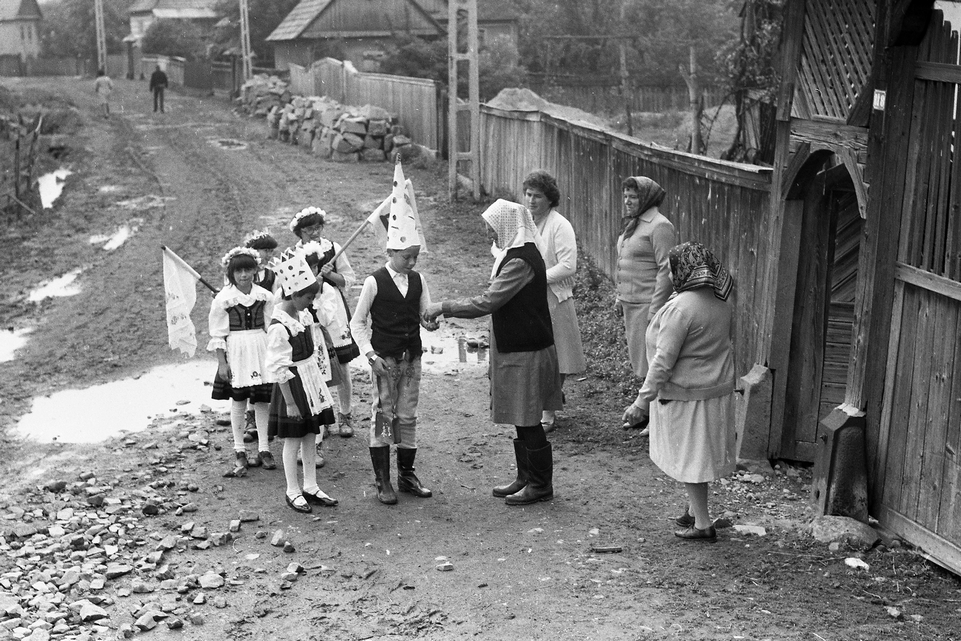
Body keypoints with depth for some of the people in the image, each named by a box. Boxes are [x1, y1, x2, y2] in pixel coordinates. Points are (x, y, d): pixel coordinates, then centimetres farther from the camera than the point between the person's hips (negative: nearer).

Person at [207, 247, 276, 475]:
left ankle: (263, 450, 15)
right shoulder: (223, 298, -7)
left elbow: (271, 328, 8)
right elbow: (218, 334, -4)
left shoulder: (264, 296, 1)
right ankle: (240, 453, 13)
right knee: (238, 402, 3)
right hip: (236, 352, -2)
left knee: (262, 401, 5)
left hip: (261, 350, 2)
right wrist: (222, 362, -7)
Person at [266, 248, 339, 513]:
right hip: (292, 386, -8)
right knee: (293, 440, 5)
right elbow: (279, 370, -20)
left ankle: (311, 488, 26)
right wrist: (290, 402, -17)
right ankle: (293, 492, 19)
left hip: (311, 383, 8)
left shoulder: (304, 316, 2)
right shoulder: (278, 327, -22)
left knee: (311, 437, 14)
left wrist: (317, 382, 15)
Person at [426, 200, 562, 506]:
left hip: (526, 354, -10)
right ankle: (525, 477, 27)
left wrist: (444, 307, -18)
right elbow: (498, 302, 17)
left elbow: (487, 302, -26)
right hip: (514, 349, 10)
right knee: (521, 421, 17)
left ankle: (541, 485, 11)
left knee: (528, 422, 0)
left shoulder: (521, 261, -22)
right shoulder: (516, 254, 11)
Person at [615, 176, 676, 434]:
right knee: (640, 360, 15)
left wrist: (656, 309, -22)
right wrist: (620, 297, 20)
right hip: (631, 303, 9)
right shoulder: (633, 224, 14)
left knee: (653, 361, -3)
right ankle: (646, 412, 26)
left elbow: (665, 270, -19)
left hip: (649, 303, -9)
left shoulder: (659, 226, -14)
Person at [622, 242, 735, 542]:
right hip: (718, 388, 8)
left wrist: (642, 400, -20)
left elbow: (664, 361, -24)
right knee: (699, 454, 20)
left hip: (686, 394, -8)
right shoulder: (721, 303, 3)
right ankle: (695, 511, 32)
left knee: (689, 458, 4)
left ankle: (702, 524, 10)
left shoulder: (680, 307, -23)